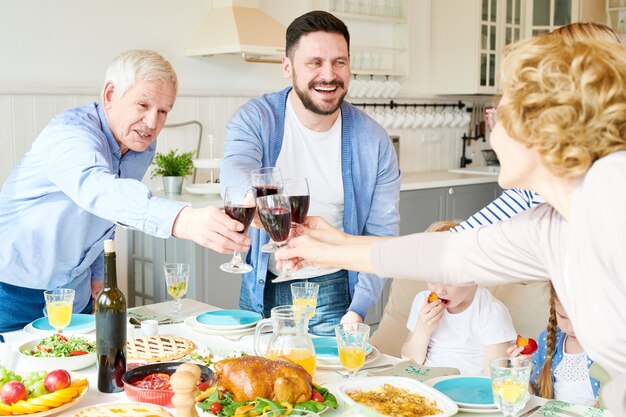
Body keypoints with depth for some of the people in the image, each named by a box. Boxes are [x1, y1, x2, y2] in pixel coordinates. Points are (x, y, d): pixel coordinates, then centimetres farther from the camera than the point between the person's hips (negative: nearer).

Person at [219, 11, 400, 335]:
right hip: (261, 291, 1)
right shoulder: (253, 120, -9)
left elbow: (381, 237, -5)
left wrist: (357, 311, -18)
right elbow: (235, 176, -30)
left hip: (333, 294, 0)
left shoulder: (374, 142, -7)